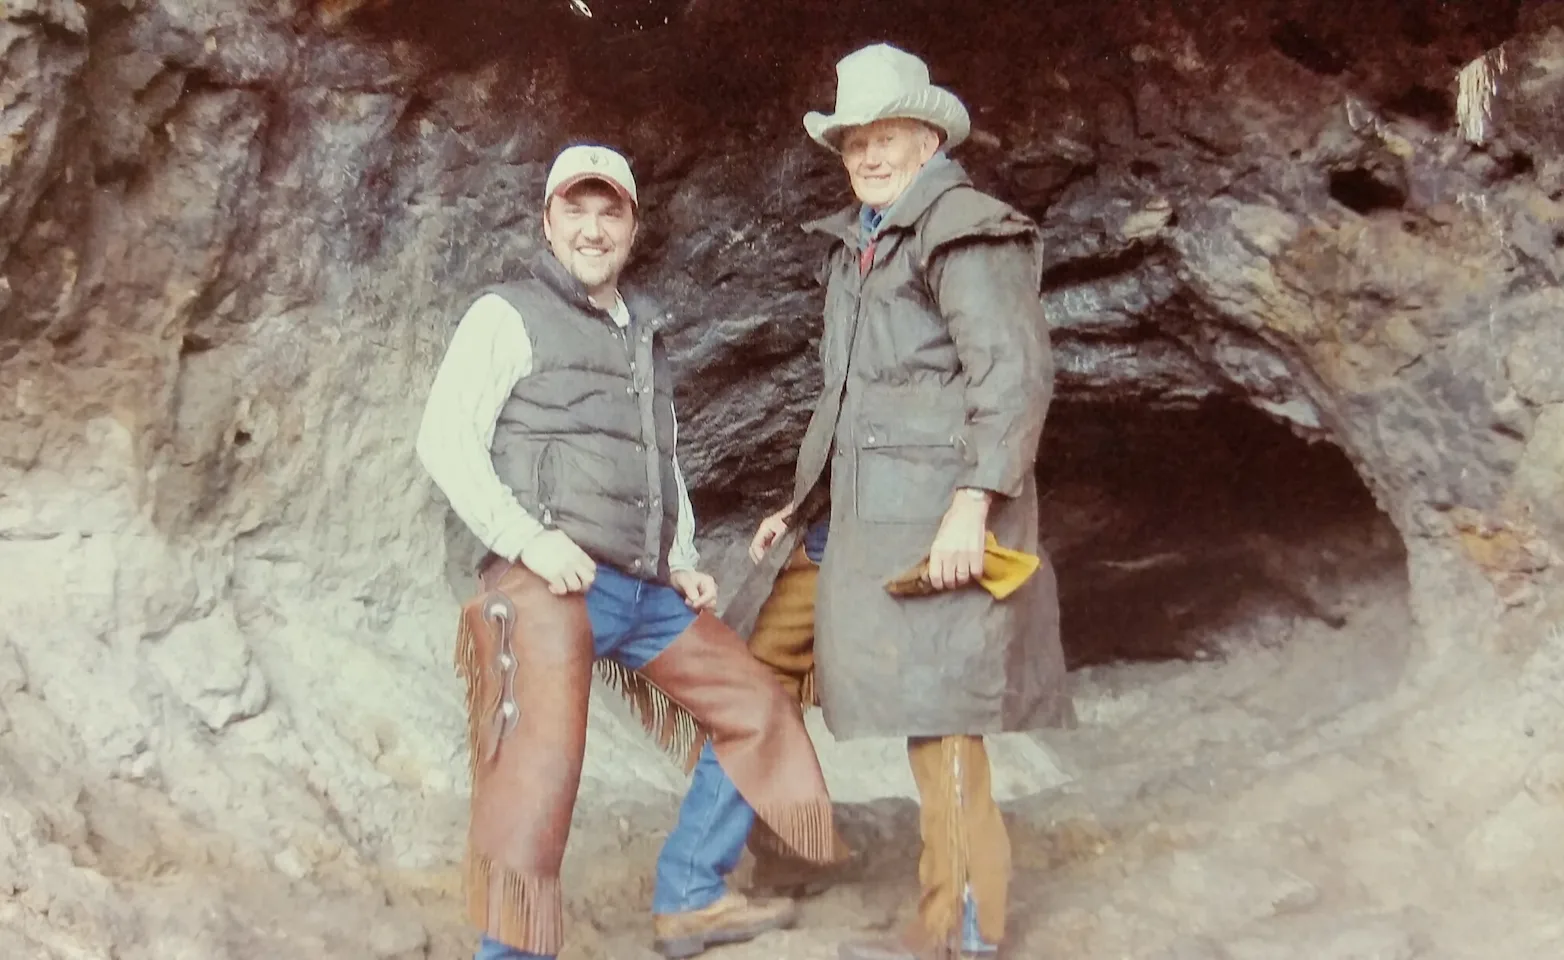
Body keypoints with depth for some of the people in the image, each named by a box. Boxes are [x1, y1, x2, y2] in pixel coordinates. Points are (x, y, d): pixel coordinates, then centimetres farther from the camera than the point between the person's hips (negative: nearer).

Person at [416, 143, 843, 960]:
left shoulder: (644, 336, 24)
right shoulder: (509, 315, 2)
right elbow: (445, 441, -8)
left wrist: (684, 563, 15)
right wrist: (525, 538, -18)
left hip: (646, 590, 8)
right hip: (549, 584, -8)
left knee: (755, 708, 12)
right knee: (539, 770, -19)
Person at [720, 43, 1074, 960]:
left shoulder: (963, 231, -7)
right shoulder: (859, 246, 21)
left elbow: (1016, 374, -17)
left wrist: (972, 504, -24)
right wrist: (802, 509, 22)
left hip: (932, 512, -9)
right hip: (853, 509, 10)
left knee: (930, 703, -8)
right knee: (759, 654, 12)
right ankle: (771, 843, 25)